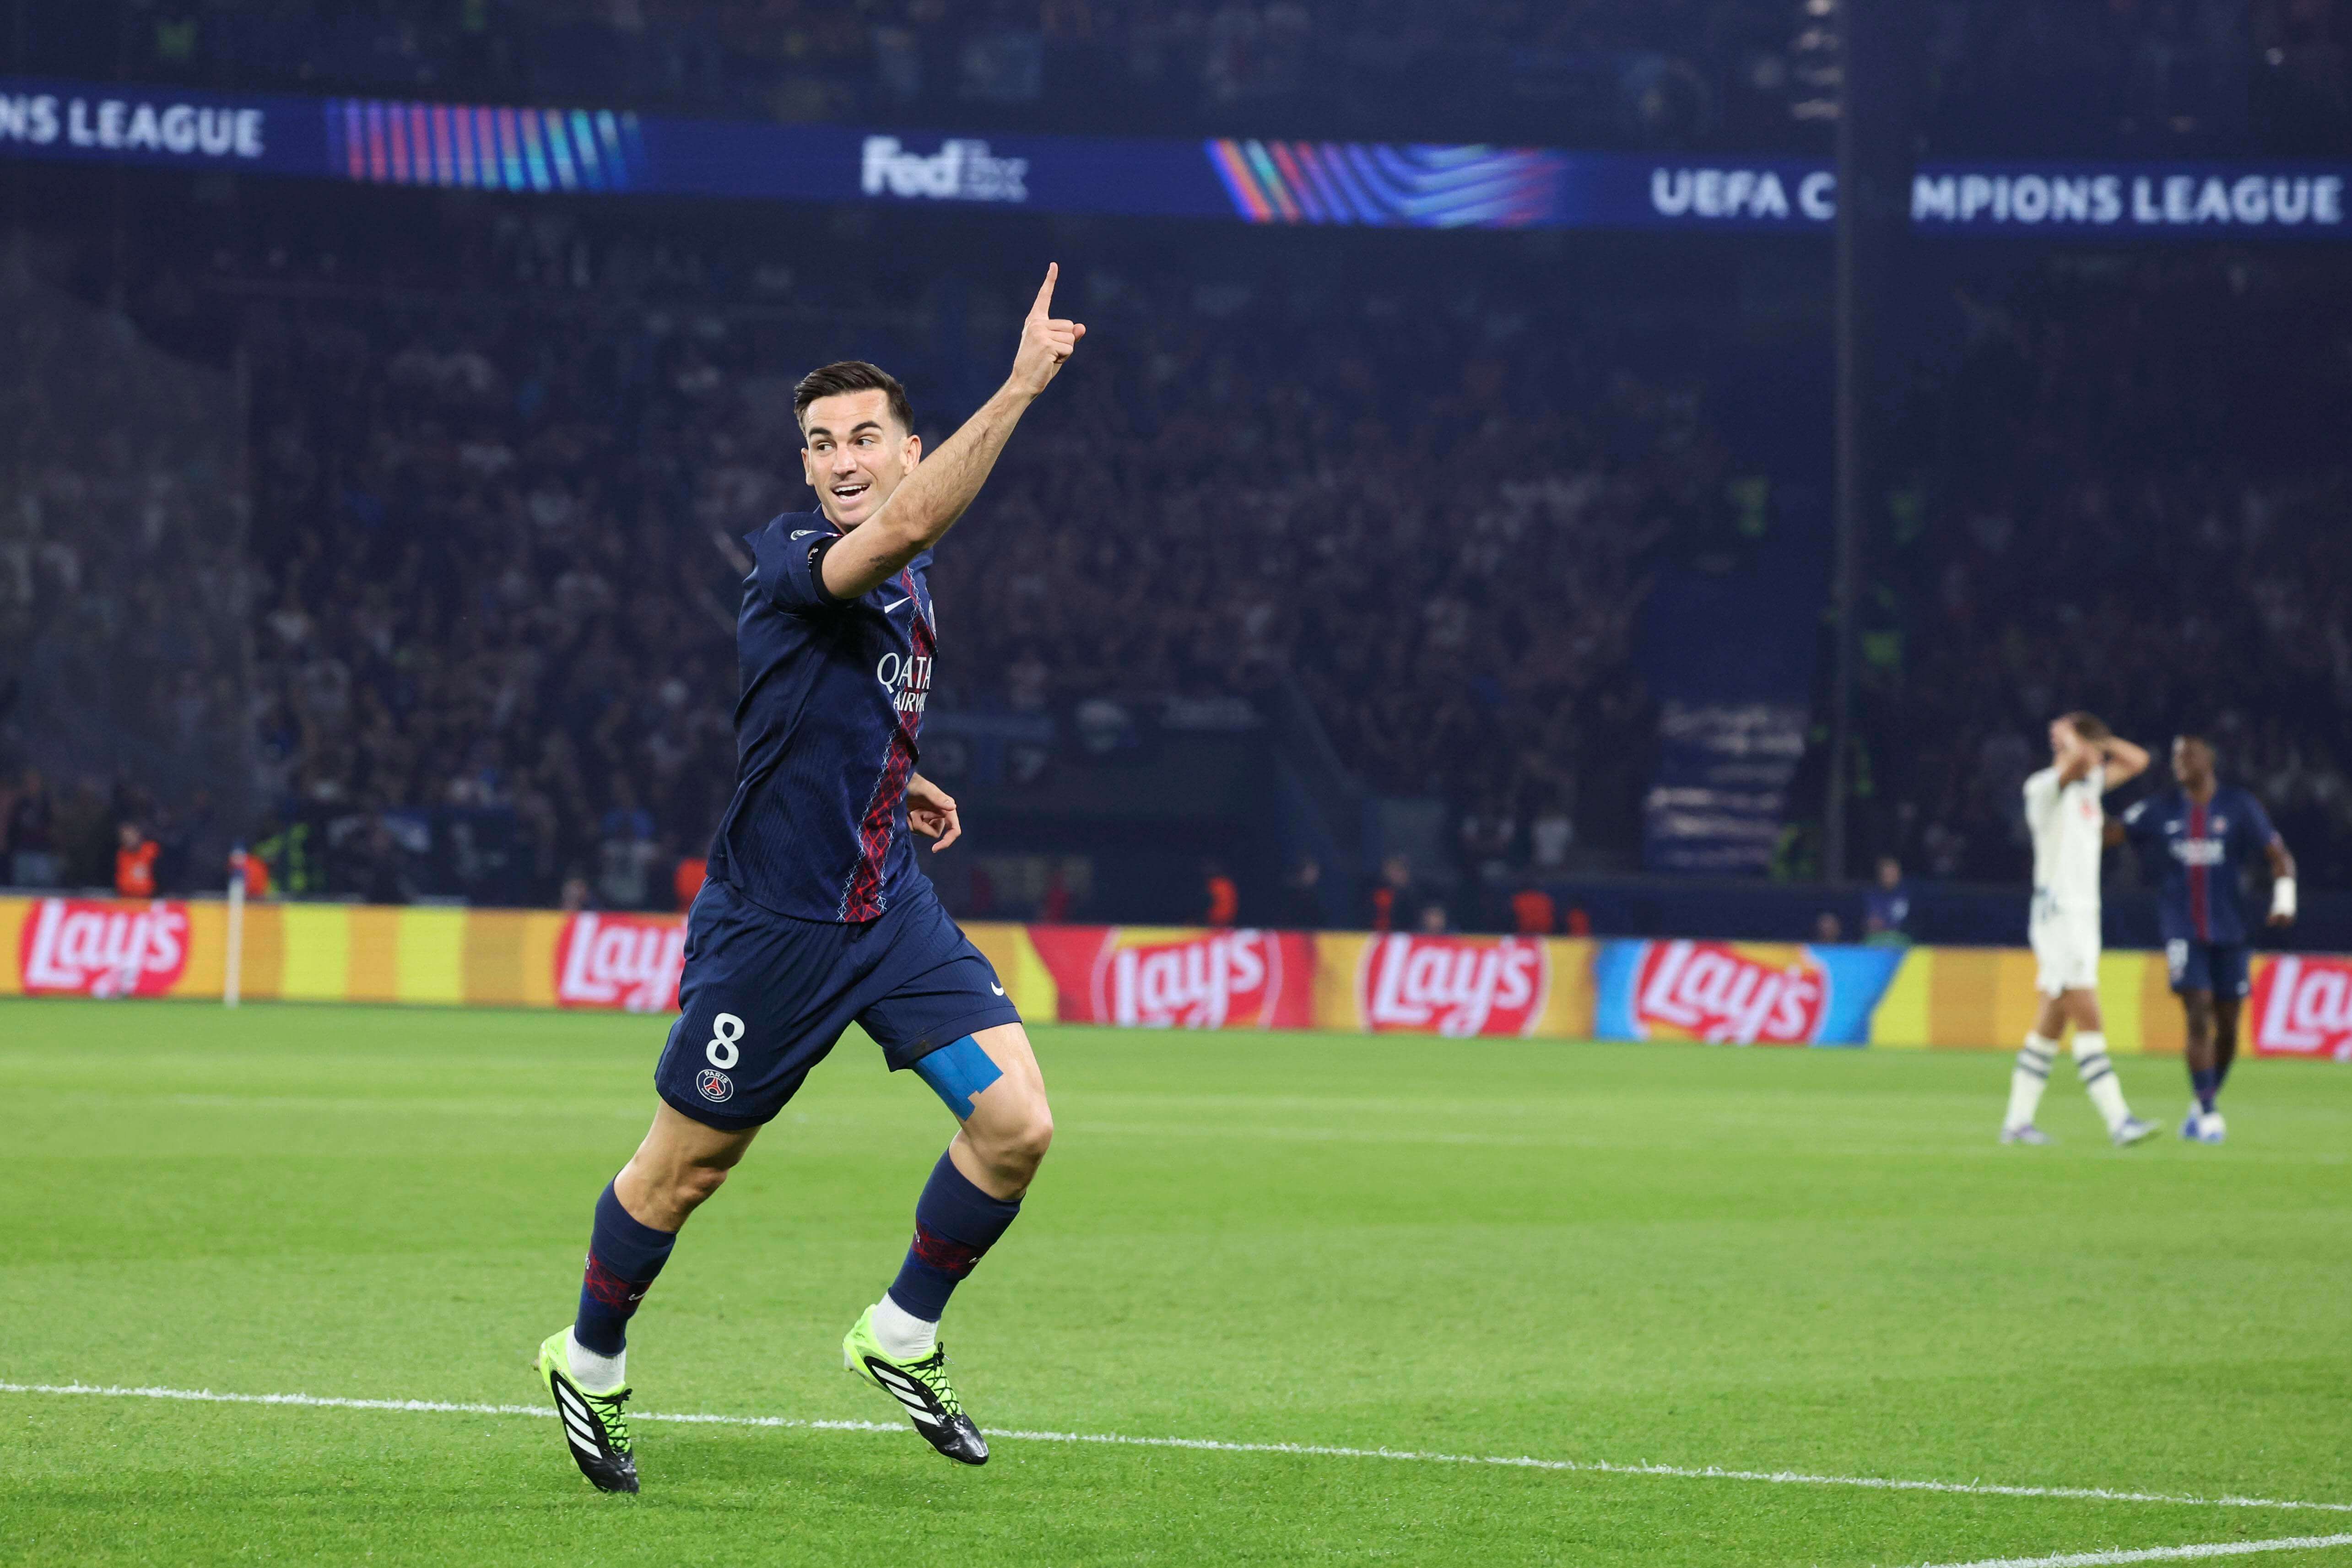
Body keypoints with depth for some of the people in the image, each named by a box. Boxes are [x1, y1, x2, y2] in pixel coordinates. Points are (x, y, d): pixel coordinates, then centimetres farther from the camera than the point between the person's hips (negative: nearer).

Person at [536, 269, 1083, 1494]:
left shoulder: (900, 579, 8)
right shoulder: (792, 564, -18)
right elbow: (904, 528, -42)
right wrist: (1019, 387, -46)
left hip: (891, 906, 7)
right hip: (772, 921, -7)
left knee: (1014, 1124, -8)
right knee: (687, 1164, 7)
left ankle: (902, 1336, 13)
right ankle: (588, 1366, 30)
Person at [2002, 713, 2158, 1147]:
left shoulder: (2090, 784, 15)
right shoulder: (2043, 787, -11)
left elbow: (2136, 761, 23)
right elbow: (2077, 763, -30)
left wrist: (2099, 738, 11)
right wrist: (2070, 739, -10)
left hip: (2084, 914, 9)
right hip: (2058, 913, -9)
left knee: (2052, 1024, 10)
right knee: (2088, 1019, -14)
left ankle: (2017, 1121, 14)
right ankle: (2119, 1122, -20)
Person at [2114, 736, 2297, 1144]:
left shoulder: (2240, 807, 0)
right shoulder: (2160, 811, 5)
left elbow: (2279, 855, -1)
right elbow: (2108, 833, 6)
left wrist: (2284, 899, -15)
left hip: (2228, 931, 1)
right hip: (2184, 933, -1)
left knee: (2226, 1026, 5)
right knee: (2199, 1016, -14)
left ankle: (2204, 1105, 25)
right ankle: (2207, 1114, -14)